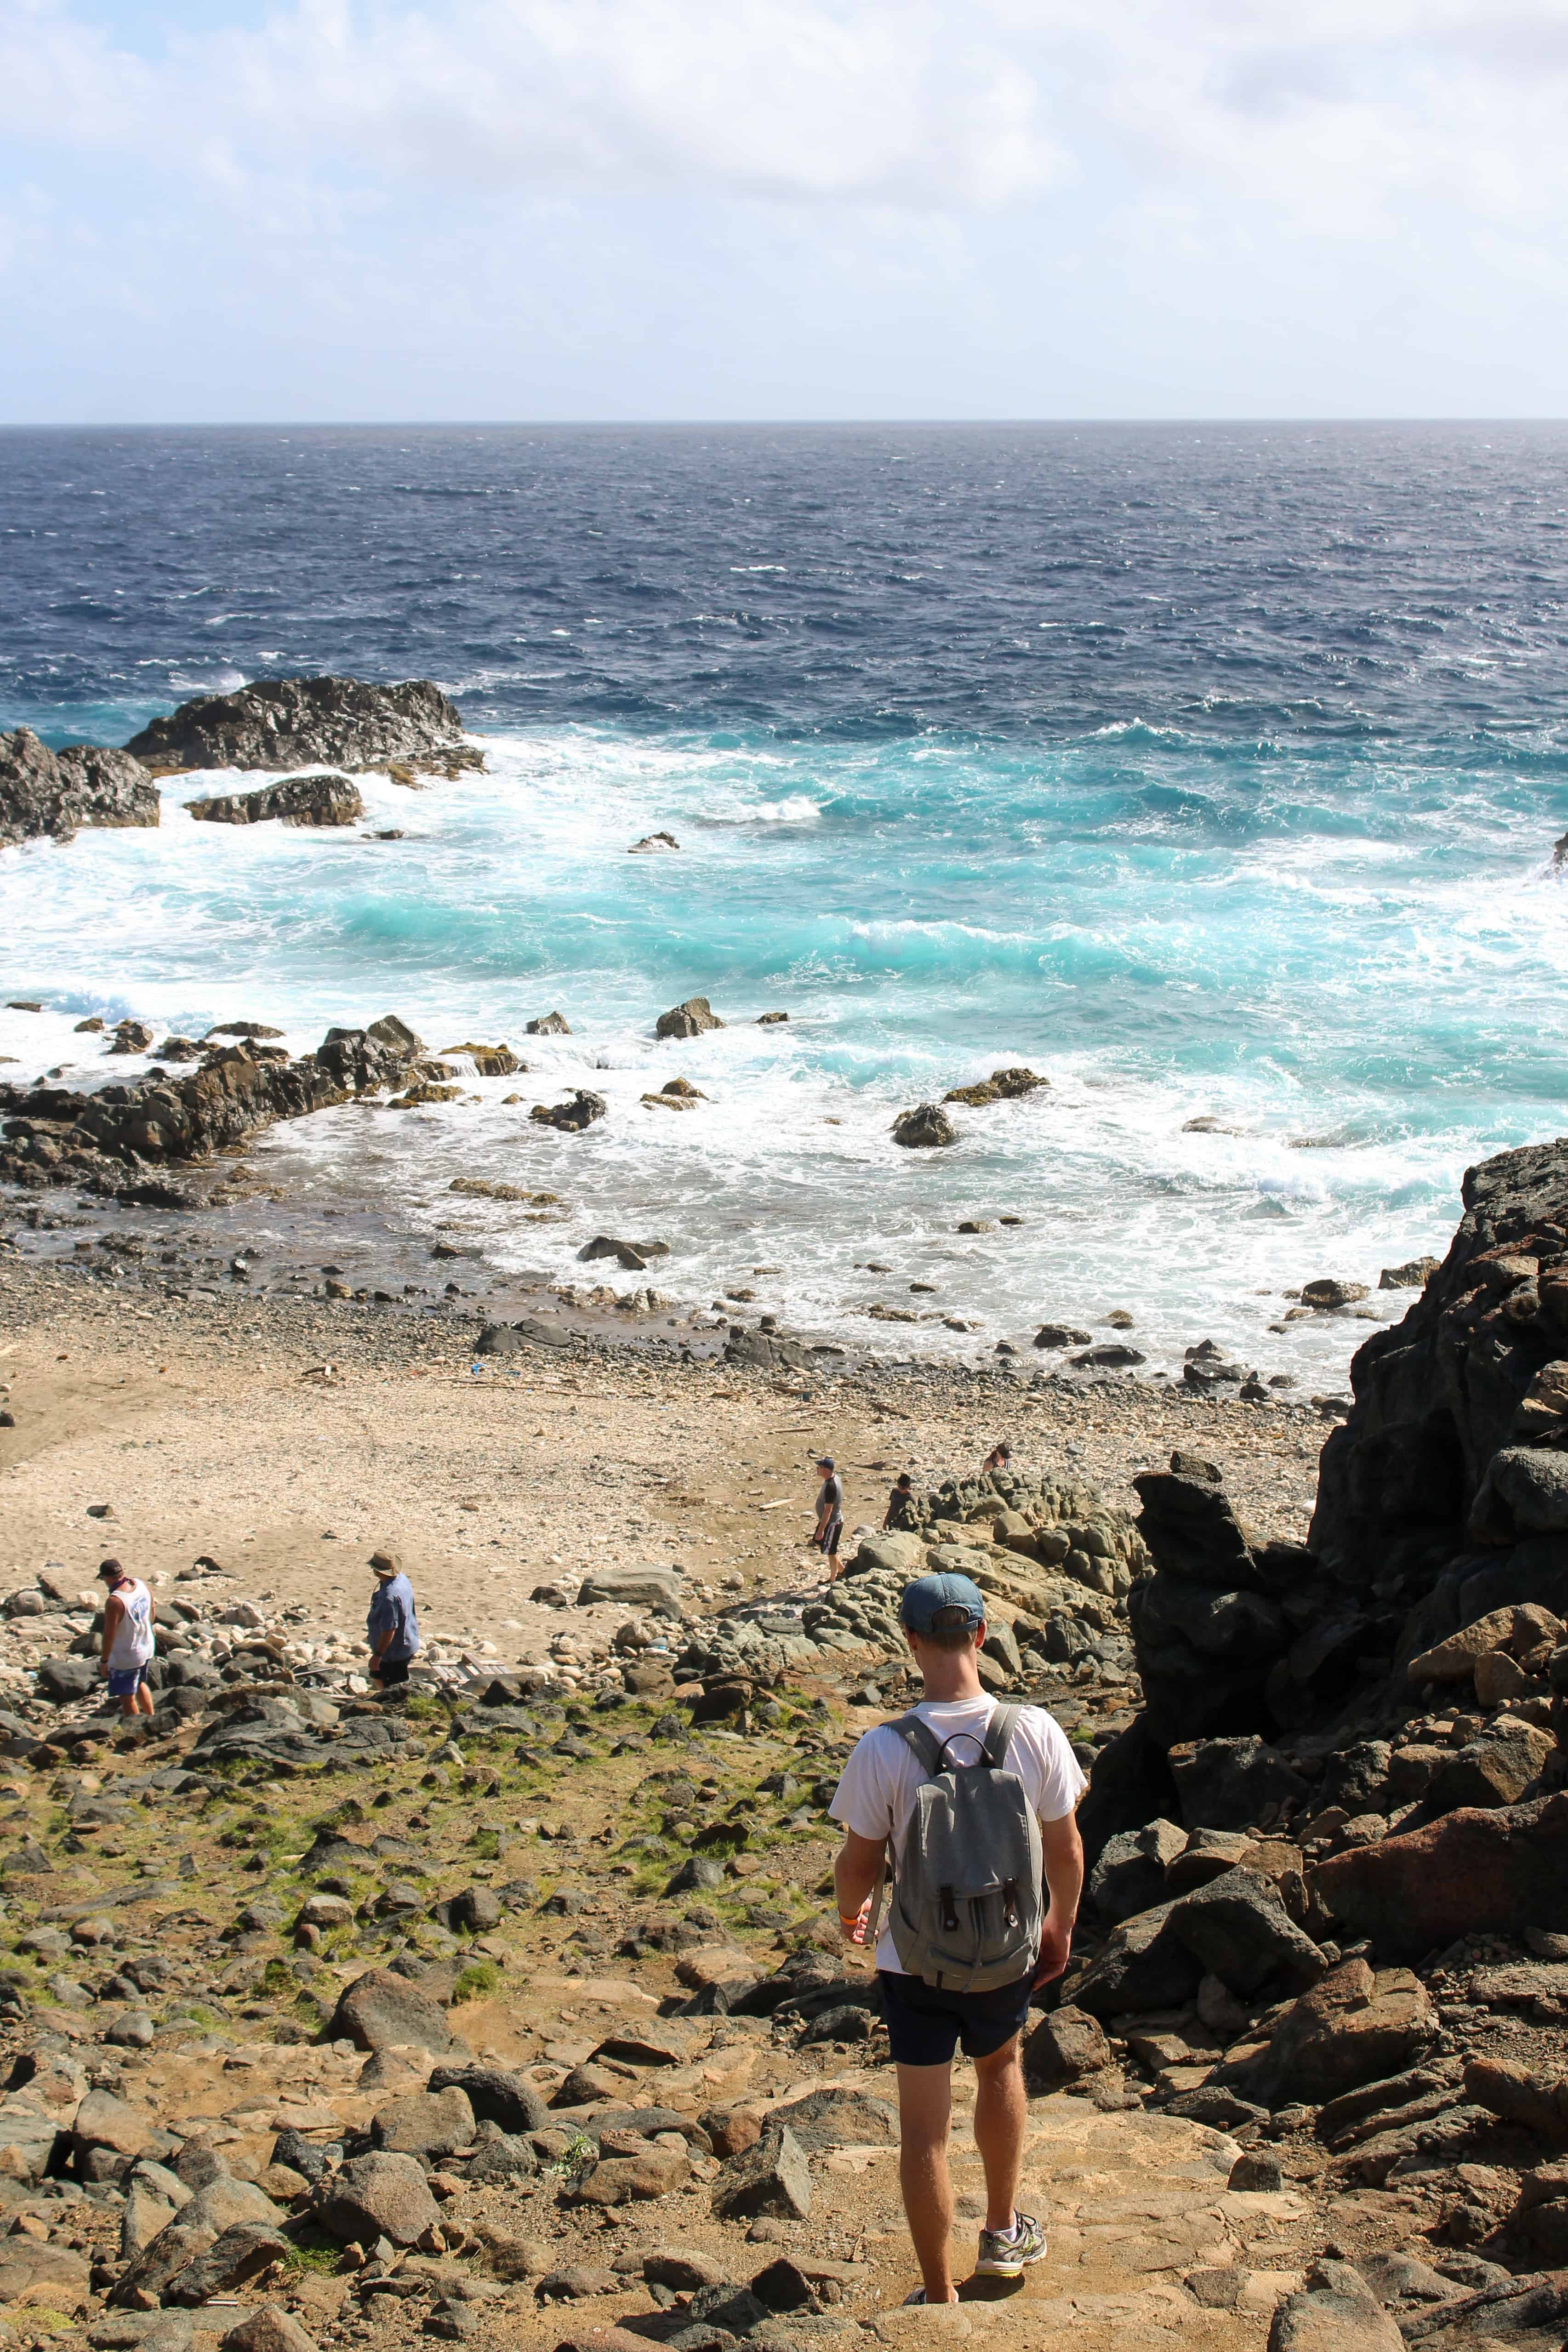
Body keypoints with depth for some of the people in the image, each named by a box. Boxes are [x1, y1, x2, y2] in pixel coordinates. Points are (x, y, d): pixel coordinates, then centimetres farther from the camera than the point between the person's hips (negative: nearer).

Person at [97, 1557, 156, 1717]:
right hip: (147, 1649, 8)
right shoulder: (140, 1584, -7)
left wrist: (104, 1660, -13)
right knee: (140, 1684, 31)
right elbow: (153, 1608, 9)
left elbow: (109, 1634, -25)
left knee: (127, 1697, 9)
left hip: (126, 1657, -8)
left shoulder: (114, 1602, -30)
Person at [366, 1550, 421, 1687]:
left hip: (395, 1653, -10)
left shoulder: (389, 1596, -35)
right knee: (377, 1677, 28)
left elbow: (389, 1630, -32)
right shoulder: (402, 1579, -3)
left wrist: (377, 1656, -21)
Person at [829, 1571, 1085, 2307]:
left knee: (924, 2131, 10)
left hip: (915, 1962, -2)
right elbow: (1065, 1847, -4)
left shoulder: (884, 1749, -22)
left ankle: (940, 2298, 22)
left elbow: (859, 1862, -11)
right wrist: (1061, 1927, 14)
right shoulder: (1035, 1731, -16)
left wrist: (849, 1913, 12)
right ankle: (1003, 2233, 45)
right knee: (1000, 2065, 31)